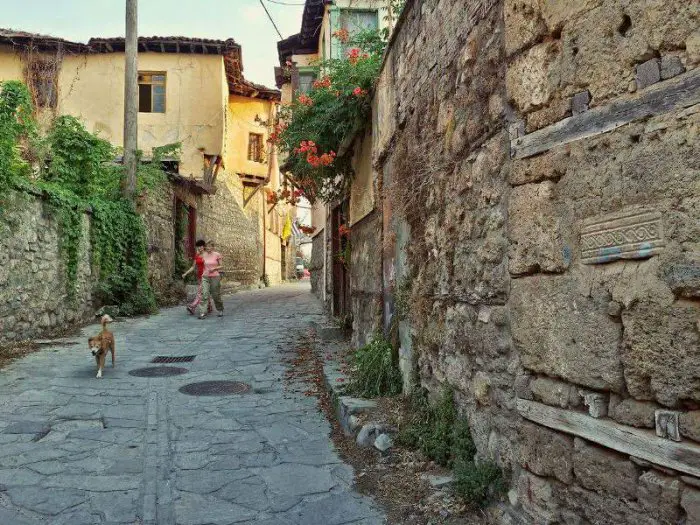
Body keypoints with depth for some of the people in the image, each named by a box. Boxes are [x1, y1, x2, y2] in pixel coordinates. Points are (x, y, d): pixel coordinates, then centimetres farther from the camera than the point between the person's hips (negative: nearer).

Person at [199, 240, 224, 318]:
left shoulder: (217, 255, -4)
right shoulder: (204, 255, 5)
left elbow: (220, 266, 2)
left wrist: (214, 268, -13)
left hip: (215, 277, -2)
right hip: (205, 277, 2)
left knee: (216, 295, 7)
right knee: (204, 295, -12)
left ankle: (220, 310, 29)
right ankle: (203, 312, -15)